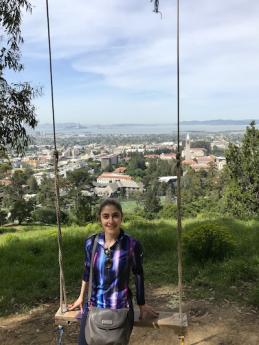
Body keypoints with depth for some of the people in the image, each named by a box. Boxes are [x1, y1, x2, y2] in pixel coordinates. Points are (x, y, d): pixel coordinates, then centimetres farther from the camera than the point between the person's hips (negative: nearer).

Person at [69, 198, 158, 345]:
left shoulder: (132, 244, -17)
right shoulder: (91, 242, -9)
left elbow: (139, 275, -3)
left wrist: (142, 305, 7)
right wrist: (81, 298, 20)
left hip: (121, 309, -2)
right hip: (93, 307, 3)